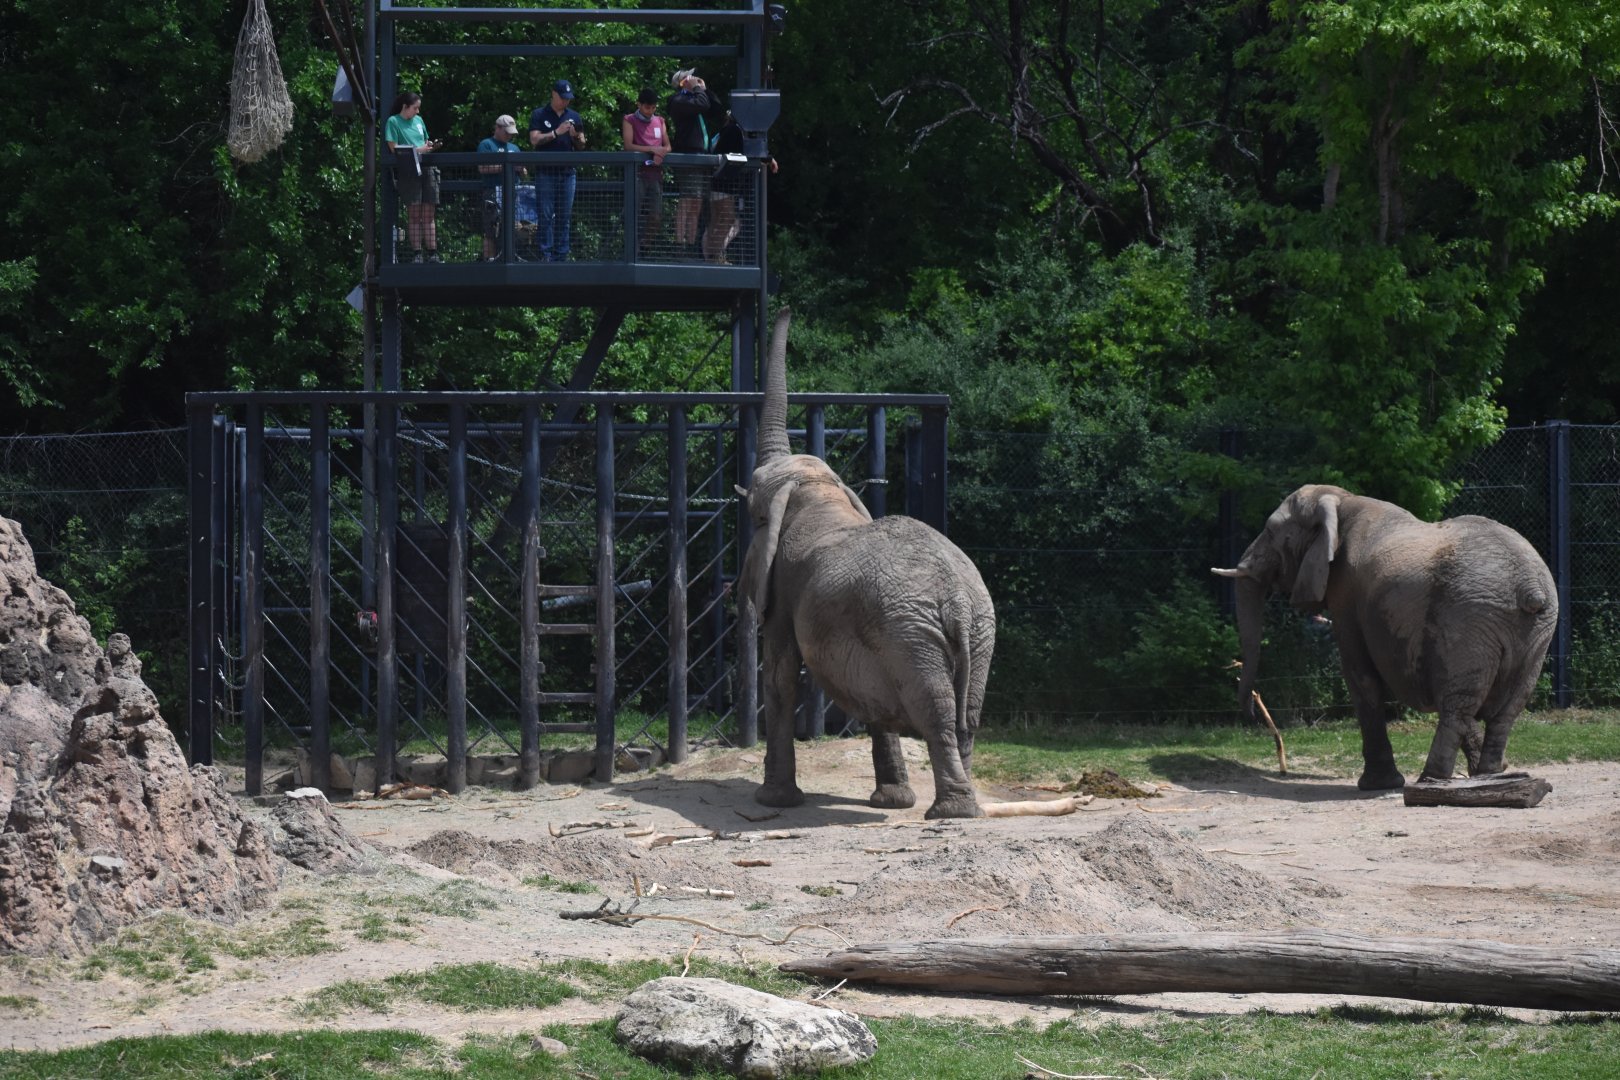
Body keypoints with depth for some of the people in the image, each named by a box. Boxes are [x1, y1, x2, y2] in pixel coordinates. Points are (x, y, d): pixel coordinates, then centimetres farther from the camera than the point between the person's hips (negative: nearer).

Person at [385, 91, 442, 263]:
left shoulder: (418, 120, 19)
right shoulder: (393, 122, 2)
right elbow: (394, 149, -5)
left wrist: (431, 146, 3)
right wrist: (418, 150, -11)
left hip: (426, 168, 5)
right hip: (408, 170, -5)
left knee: (428, 214, 1)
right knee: (414, 214, -6)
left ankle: (432, 253, 1)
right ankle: (417, 253, -5)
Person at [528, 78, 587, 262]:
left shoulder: (574, 117, 14)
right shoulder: (539, 115, 4)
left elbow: (581, 146, 14)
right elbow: (534, 140, -7)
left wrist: (576, 136, -8)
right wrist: (557, 133, -15)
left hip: (567, 172, 4)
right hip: (546, 172, -4)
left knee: (564, 217, 3)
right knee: (546, 216, -6)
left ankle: (560, 257, 5)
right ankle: (546, 255, -7)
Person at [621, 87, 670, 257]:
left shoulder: (659, 121, 19)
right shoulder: (630, 120, 5)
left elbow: (667, 146, 14)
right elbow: (628, 146, -6)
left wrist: (661, 154, -9)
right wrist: (651, 149, -16)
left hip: (655, 172, 5)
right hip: (637, 172, -5)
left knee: (656, 217, 1)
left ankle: (643, 249, 15)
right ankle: (633, 254, -11)